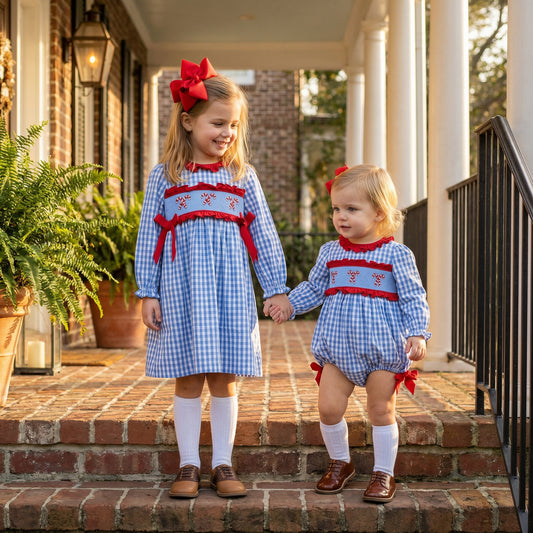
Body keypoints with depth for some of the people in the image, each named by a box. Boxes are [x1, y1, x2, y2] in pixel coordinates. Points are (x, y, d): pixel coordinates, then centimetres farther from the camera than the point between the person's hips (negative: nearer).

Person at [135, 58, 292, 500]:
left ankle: (223, 464, 14)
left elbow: (263, 235, 9)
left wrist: (276, 288, 7)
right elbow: (150, 235, 4)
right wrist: (148, 292, 0)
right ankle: (189, 465, 13)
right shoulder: (165, 176, 3)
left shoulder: (242, 176, 7)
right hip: (182, 285, -1)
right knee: (188, 380, 3)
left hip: (229, 286, 1)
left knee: (224, 379, 4)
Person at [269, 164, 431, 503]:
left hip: (382, 348, -3)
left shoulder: (395, 254, -5)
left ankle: (384, 472, 20)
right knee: (329, 407, 1)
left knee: (381, 411, 5)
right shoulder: (330, 252, 7)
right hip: (338, 347, 4)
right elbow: (313, 288, 18)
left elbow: (413, 297, -5)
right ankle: (340, 462, 24)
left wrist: (418, 334, -16)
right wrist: (288, 304, 4)